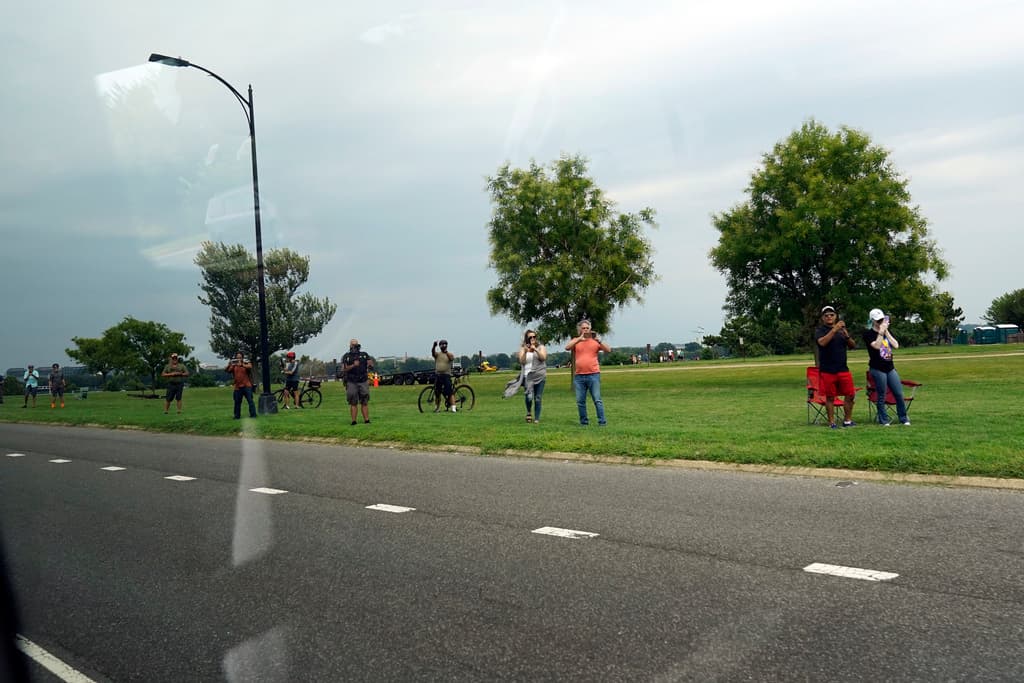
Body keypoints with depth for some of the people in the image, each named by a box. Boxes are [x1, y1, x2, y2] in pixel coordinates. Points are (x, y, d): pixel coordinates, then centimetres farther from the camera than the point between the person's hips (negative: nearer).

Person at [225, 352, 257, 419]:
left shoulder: (247, 364, 2)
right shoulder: (234, 366, 9)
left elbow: (250, 367, -21)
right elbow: (226, 370, -4)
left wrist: (241, 364, -33)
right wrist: (229, 365, -23)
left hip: (247, 386, -3)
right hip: (237, 387, 3)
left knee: (250, 401, -5)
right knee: (237, 402, 7)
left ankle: (253, 415, -2)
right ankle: (237, 416, 15)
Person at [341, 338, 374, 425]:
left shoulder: (364, 355, 8)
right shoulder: (346, 357, 2)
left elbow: (371, 365, 3)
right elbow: (344, 369, -7)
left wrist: (370, 364, -20)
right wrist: (353, 365, -21)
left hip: (363, 382, 2)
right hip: (352, 383, -2)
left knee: (364, 402, 1)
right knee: (353, 403, -1)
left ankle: (366, 420, 2)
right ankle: (353, 421, 1)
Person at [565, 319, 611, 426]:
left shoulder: (595, 341, 7)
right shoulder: (575, 340, 10)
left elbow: (608, 350, -2)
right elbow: (567, 348, -9)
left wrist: (599, 341, -16)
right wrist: (579, 339, -16)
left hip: (593, 374, -2)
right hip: (579, 376, 2)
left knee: (597, 400, -5)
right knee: (580, 401, 5)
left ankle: (602, 421, -3)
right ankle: (584, 421, 13)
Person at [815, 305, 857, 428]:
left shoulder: (842, 329, 14)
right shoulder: (820, 330, 0)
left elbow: (853, 346, 10)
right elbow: (822, 342, -21)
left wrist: (847, 336, -10)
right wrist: (834, 330, -27)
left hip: (843, 369, 4)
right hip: (827, 370, -4)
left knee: (850, 395, 2)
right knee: (830, 397, 1)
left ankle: (847, 420, 15)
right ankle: (832, 422, 9)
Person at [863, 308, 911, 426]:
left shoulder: (887, 332, 13)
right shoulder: (868, 333, -5)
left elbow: (896, 345, 0)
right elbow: (877, 345, -20)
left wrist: (886, 331, -5)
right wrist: (881, 332, -17)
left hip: (890, 368, 6)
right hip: (878, 369, -5)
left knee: (899, 394, 3)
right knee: (882, 396, -1)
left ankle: (903, 419, 14)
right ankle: (884, 420, 10)